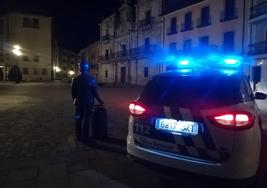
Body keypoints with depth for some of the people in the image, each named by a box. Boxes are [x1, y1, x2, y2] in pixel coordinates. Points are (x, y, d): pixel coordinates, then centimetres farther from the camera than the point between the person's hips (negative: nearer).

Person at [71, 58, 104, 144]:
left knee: (78, 119, 14)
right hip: (88, 103, -4)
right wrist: (99, 101, 4)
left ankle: (78, 137, 25)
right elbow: (95, 92, -9)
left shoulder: (75, 79, 1)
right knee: (86, 120, 1)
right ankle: (85, 138, 6)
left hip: (79, 103, 4)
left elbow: (73, 92, 6)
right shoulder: (91, 79, -12)